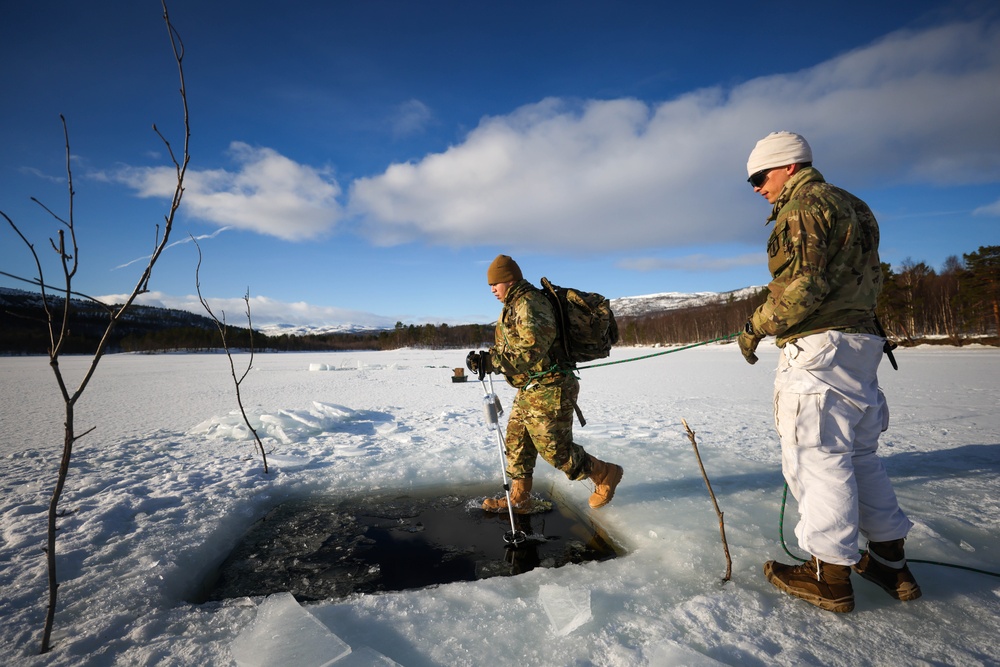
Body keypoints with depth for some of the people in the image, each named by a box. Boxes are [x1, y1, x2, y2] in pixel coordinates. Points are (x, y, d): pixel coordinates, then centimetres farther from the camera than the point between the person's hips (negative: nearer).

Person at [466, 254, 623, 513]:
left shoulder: (530, 304, -18)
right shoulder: (514, 306, 15)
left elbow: (530, 352, -29)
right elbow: (508, 349, 15)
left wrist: (490, 361, -25)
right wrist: (485, 358, -2)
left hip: (548, 390, -10)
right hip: (529, 391, 10)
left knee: (556, 450, -1)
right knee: (516, 442, 13)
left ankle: (605, 474, 21)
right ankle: (518, 499, 24)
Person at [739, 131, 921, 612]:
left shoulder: (802, 206, -8)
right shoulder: (853, 207, 22)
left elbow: (801, 286, -20)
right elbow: (872, 280, 22)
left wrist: (756, 326, -9)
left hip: (818, 347, -10)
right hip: (861, 342, 10)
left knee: (816, 456, -4)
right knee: (859, 454, 17)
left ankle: (830, 573, 4)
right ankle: (890, 560, 26)